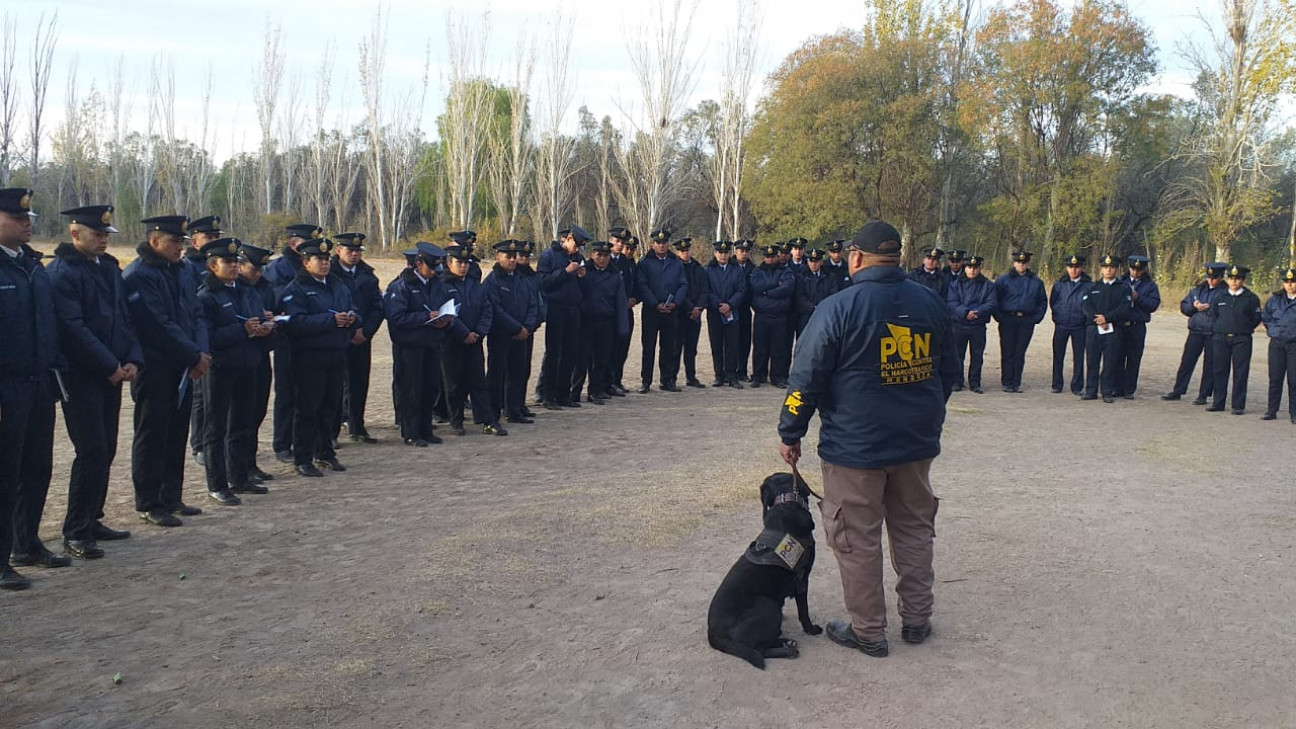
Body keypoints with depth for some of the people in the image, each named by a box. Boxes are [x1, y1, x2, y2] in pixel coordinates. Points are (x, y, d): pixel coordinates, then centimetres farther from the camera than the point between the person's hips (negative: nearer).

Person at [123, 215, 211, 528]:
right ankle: (148, 504, 10)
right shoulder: (138, 276, -13)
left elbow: (196, 315, 10)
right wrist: (195, 355, -15)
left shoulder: (178, 272, 13)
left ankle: (171, 498, 23)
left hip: (182, 369, 8)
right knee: (152, 437, 1)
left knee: (177, 435, 13)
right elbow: (158, 326, -19)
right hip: (154, 370, -8)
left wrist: (201, 352, -6)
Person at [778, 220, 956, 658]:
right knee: (914, 529, 18)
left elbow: (806, 380, -12)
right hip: (917, 442, 6)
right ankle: (916, 620, 28)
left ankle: (867, 632, 16)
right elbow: (947, 372, 14)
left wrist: (790, 434, -1)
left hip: (855, 446, -5)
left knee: (857, 539, 6)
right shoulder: (931, 304, 3)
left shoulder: (838, 309, -14)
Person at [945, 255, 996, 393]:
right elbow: (951, 302, -6)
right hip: (959, 325, 0)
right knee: (957, 354, 4)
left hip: (979, 326, 0)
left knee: (977, 356, 4)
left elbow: (992, 303, -3)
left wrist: (977, 312, -18)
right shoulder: (955, 284, 6)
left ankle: (975, 383, 13)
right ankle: (957, 382, 14)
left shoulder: (988, 285, 7)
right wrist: (965, 312, -20)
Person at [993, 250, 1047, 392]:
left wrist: (1037, 317, 4)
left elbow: (1043, 302, 17)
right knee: (1007, 353, -1)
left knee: (1020, 353, 5)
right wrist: (999, 316, -6)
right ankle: (1007, 383, 5)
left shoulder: (1036, 282, 11)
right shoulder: (1003, 280, 3)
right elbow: (994, 299, 3)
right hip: (1008, 321, -2)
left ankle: (1016, 383, 11)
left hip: (1026, 322, 2)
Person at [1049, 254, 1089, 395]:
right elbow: (1052, 302, 13)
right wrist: (1058, 315, 7)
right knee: (1058, 355, 5)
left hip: (1079, 326, -2)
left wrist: (1084, 316, -2)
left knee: (1079, 357, 2)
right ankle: (1057, 385, 15)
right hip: (1061, 325, 2)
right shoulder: (1059, 284, 6)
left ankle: (1077, 387, 10)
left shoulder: (1089, 285, -1)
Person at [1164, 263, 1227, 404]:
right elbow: (1183, 306, 12)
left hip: (1214, 333, -5)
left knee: (1210, 365, 5)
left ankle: (1203, 395, 12)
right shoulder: (1199, 288, 10)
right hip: (1196, 330, 5)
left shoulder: (1225, 292, -7)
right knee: (1187, 361, 8)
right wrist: (1194, 305, -6)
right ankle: (1178, 391, 16)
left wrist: (1208, 308, -17)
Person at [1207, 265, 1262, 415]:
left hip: (1241, 340, -3)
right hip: (1221, 339, 3)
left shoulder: (1251, 298, 1)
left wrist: (1244, 329, 6)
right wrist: (1218, 330, 13)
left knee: (1240, 373, -1)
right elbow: (1214, 315, 19)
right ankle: (1218, 403, 12)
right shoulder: (1220, 297, 9)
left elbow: (1257, 318, 4)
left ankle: (1238, 406, 3)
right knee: (1220, 371, 5)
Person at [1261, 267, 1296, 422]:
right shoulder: (1275, 300, 9)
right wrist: (1272, 330, 9)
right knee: (1275, 379, 7)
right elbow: (1265, 317, 21)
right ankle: (1271, 411, 13)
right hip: (1276, 344, 3)